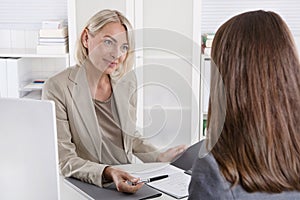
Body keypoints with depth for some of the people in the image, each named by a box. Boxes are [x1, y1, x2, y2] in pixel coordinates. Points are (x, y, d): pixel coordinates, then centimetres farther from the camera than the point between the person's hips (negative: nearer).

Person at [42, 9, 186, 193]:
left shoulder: (127, 81, 5)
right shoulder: (58, 88, -13)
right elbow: (64, 161, -15)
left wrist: (160, 157, 2)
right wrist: (107, 173, -30)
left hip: (127, 183, 4)